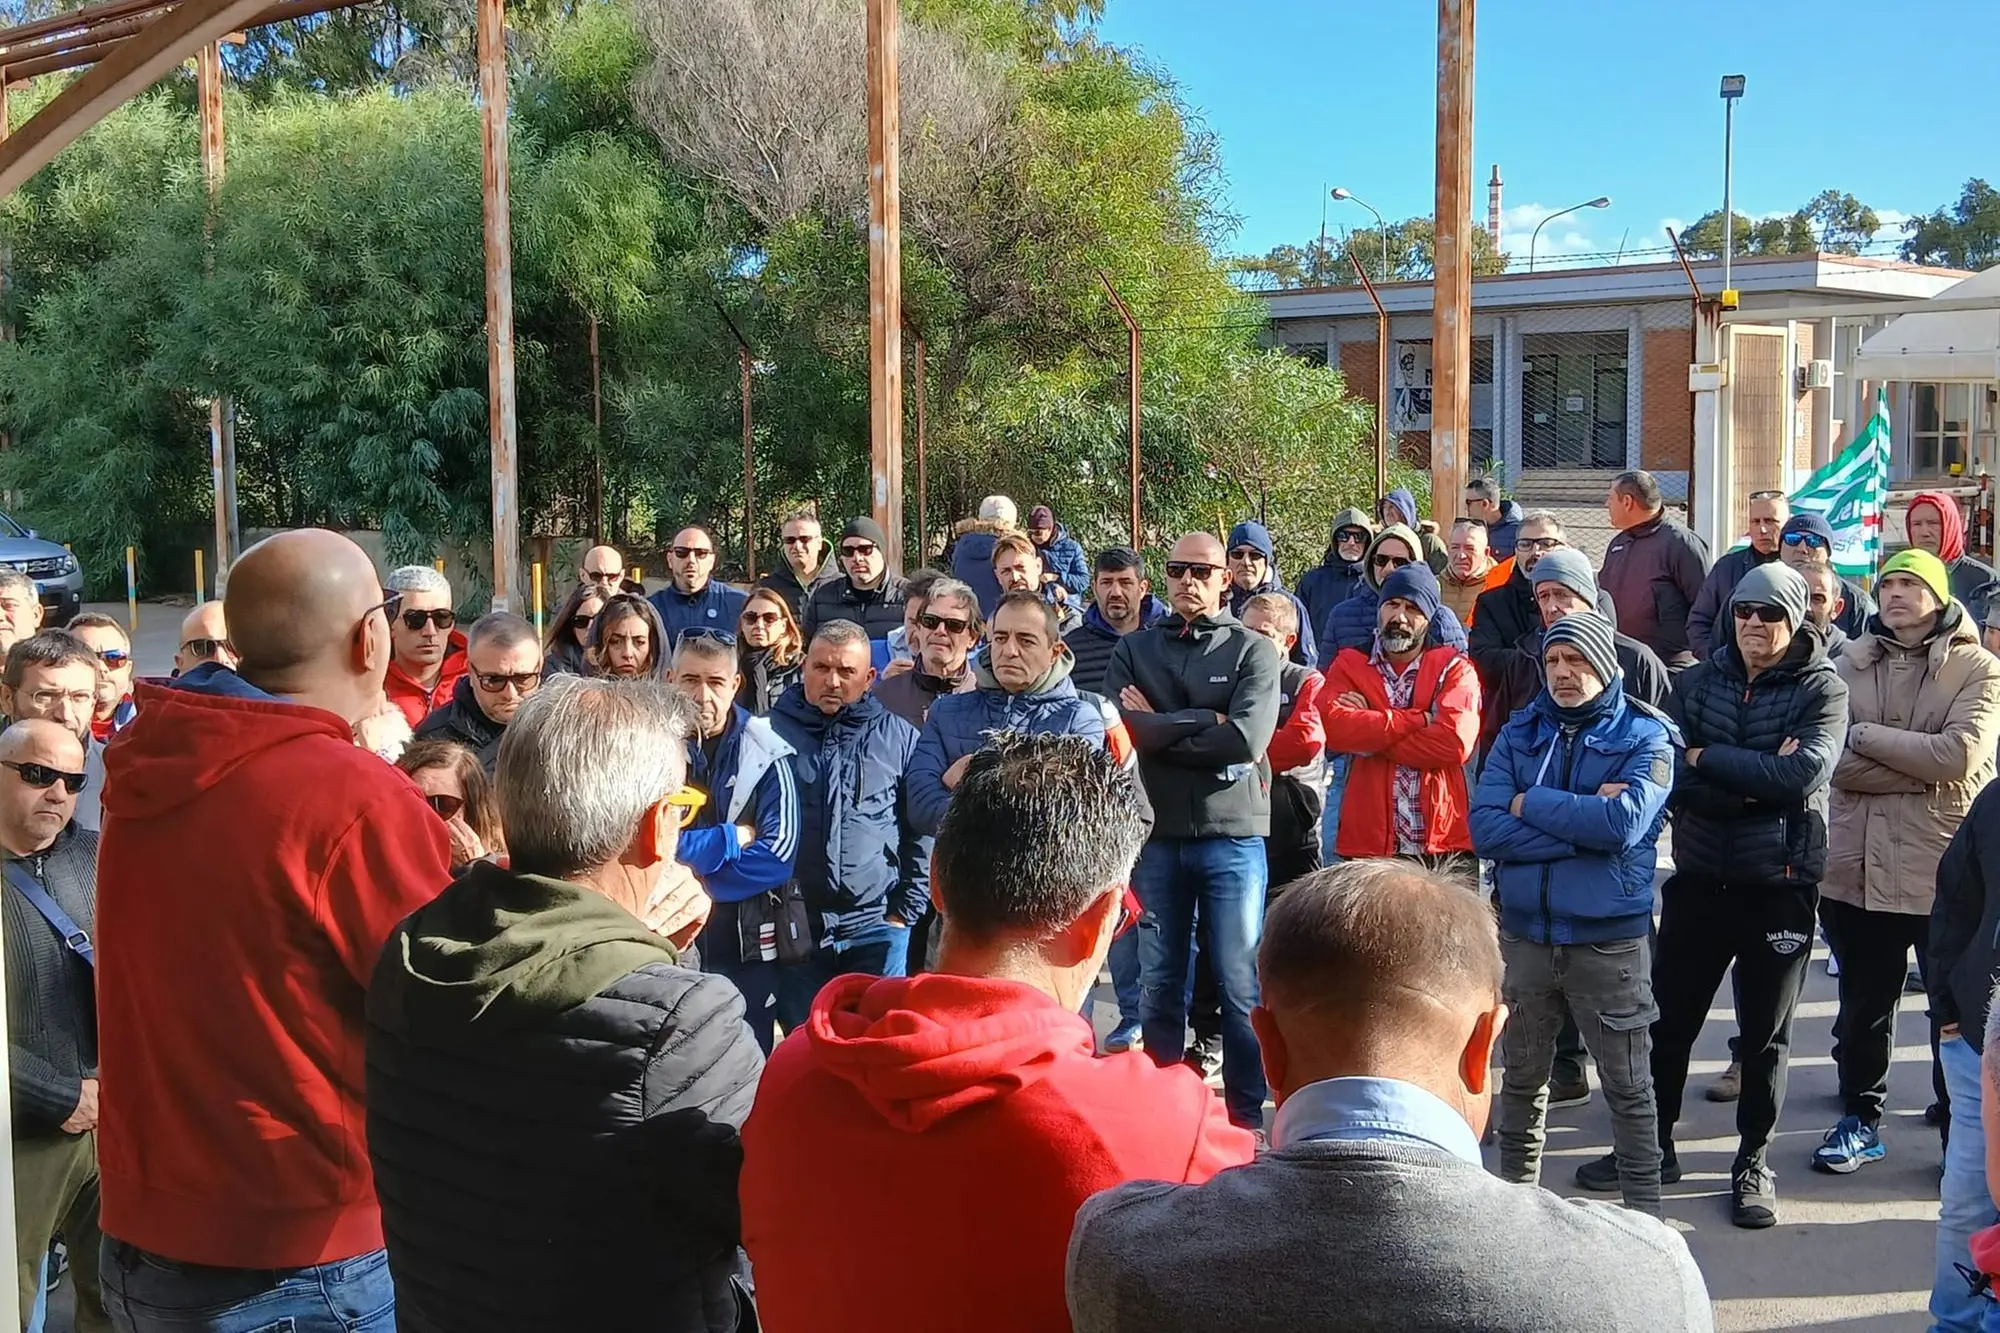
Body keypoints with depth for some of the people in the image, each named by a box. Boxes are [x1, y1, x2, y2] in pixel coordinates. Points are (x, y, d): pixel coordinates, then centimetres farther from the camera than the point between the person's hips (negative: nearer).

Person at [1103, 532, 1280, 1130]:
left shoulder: (1253, 650, 2)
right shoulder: (1134, 649, 9)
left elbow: (1248, 740, -13)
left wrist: (1156, 729, -7)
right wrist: (1204, 721, -11)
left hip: (1232, 835, -2)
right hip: (1155, 834, 2)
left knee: (1241, 987, 2)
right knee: (1158, 985, 9)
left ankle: (1246, 1115, 11)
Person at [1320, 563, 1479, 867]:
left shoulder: (1454, 668, 8)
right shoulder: (1349, 665, 11)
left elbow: (1455, 742, -10)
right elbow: (1331, 725, -10)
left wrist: (1367, 735, -6)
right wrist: (1418, 719, -9)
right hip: (1366, 844, 1)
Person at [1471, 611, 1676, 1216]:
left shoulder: (1644, 736, -4)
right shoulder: (1520, 733, 4)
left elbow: (1624, 821, -22)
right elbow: (1485, 829, -9)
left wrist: (1531, 805, -12)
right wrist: (1583, 822, -16)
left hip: (1609, 938, -3)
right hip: (1525, 933, 3)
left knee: (1629, 1088, 6)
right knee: (1521, 1081, 16)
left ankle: (1643, 1209, 19)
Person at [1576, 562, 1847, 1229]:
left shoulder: (1822, 689, -4)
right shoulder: (1696, 682, 2)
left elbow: (1803, 773, -21)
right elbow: (1673, 779, -10)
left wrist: (1706, 759, -15)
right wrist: (1759, 779, -20)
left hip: (1780, 882, -2)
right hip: (1698, 876, 3)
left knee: (1765, 1034, 10)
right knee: (1668, 1019, 10)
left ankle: (1753, 1162, 25)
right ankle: (1653, 1147, 26)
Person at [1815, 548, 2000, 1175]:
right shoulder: (1851, 664, 4)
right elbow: (1837, 764, -7)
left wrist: (1865, 734, -12)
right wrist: (1924, 768, -15)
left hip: (1946, 869, -2)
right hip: (1860, 865, 2)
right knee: (1862, 1004, 15)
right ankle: (1860, 1119, 31)